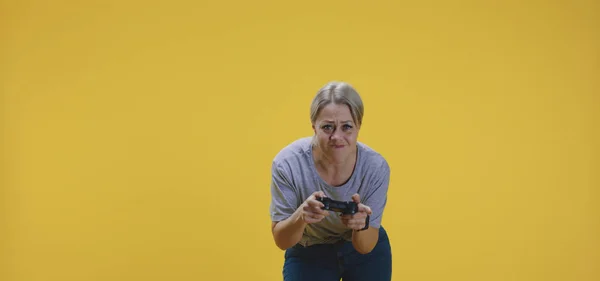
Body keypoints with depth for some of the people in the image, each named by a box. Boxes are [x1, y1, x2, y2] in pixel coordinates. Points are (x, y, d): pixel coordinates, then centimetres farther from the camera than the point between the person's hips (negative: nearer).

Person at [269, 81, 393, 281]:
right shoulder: (288, 163, -30)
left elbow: (366, 246, -20)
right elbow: (281, 240, -22)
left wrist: (362, 224, -43)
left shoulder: (376, 167, -28)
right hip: (309, 255, -1)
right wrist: (301, 216, -43)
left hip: (365, 253, 1)